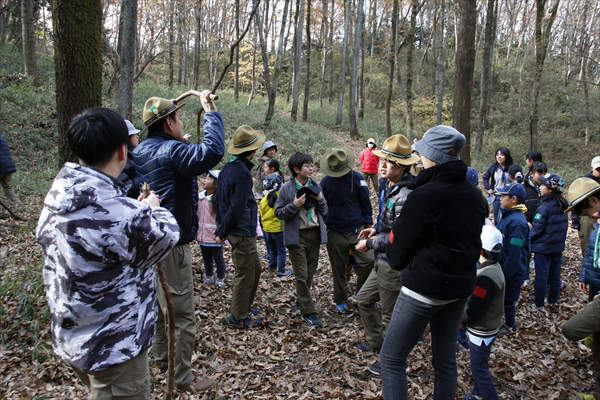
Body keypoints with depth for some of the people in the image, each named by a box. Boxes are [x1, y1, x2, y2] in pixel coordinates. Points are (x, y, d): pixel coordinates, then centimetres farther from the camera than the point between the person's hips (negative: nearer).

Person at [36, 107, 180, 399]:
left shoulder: (58, 196, -4)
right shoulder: (119, 213, -32)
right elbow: (164, 237, -14)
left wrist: (139, 210, 6)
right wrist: (154, 209, 4)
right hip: (112, 347, -9)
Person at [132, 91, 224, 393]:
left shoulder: (140, 152, 7)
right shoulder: (171, 151, -21)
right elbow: (213, 151, -36)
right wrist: (210, 111, -24)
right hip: (171, 247, -10)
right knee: (181, 314, 1)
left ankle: (162, 357, 42)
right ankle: (182, 379, 13)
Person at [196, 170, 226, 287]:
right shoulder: (200, 196, 4)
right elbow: (196, 214, 13)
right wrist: (196, 229, 11)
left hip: (214, 236, -6)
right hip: (202, 235, 6)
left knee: (218, 258, 8)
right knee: (206, 258, 20)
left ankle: (220, 279, 24)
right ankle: (209, 277, 37)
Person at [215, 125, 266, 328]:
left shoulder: (227, 168, 8)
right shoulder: (242, 173, -20)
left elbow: (220, 201, 12)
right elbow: (236, 208, -21)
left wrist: (221, 229, 14)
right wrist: (222, 231, -10)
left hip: (239, 232, 9)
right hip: (242, 232, -9)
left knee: (255, 268, 21)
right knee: (244, 274, 3)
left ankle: (244, 307, 33)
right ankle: (239, 317, 16)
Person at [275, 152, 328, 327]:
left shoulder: (315, 186, 6)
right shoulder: (287, 188, -7)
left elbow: (324, 212, 8)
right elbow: (278, 213, -6)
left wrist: (320, 199, -11)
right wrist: (294, 205, -20)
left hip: (315, 233, 5)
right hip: (297, 235, -4)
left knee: (310, 271, 14)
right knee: (301, 274, -2)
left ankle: (300, 299, 36)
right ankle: (307, 312, 6)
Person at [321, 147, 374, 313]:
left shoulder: (357, 178, -4)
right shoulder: (325, 182, 0)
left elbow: (365, 203, 3)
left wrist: (368, 224, 3)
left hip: (357, 229, -1)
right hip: (335, 232, 1)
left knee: (368, 261, -11)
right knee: (338, 268, 9)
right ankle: (341, 301, 26)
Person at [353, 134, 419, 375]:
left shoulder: (405, 196, -25)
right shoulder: (392, 188, 7)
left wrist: (370, 244, -16)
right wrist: (376, 230, 7)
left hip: (395, 265, -10)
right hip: (383, 262, 10)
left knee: (390, 315, 6)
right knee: (364, 299, 23)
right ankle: (375, 342, 44)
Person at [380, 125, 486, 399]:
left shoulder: (424, 195, -20)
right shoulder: (473, 194, 2)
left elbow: (398, 243, -11)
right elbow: (472, 239, 12)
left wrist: (398, 261, 9)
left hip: (424, 286, -8)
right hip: (461, 285, 8)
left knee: (391, 359, 4)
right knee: (446, 358, 19)